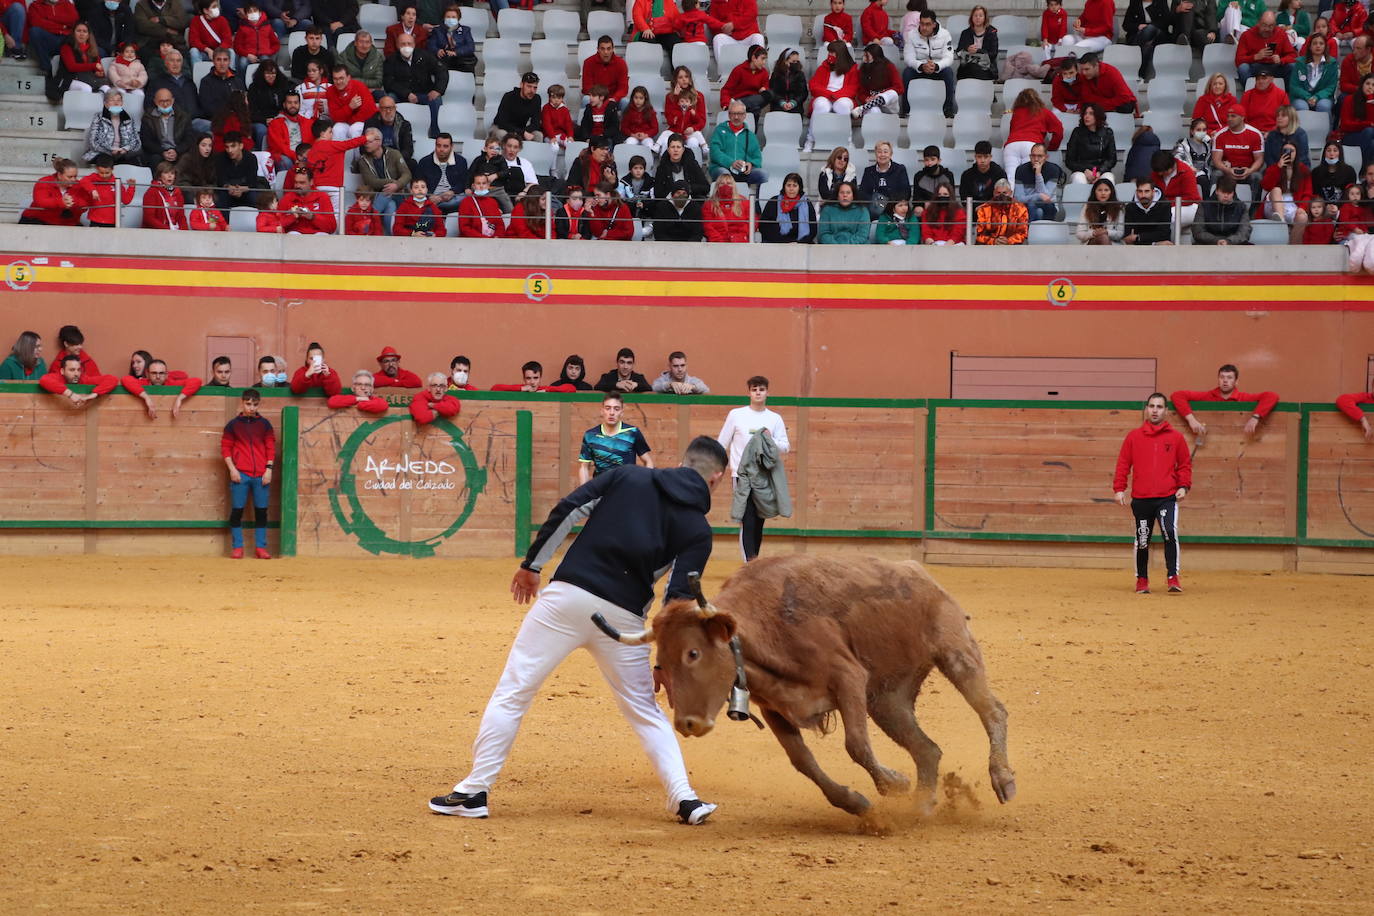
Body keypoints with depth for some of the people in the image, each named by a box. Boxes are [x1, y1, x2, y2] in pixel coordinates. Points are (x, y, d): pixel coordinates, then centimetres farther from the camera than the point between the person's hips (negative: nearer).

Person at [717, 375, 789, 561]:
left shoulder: (775, 419, 7)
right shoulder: (736, 415, 3)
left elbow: (785, 447, 5)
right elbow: (722, 444, 8)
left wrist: (771, 440, -13)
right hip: (742, 475, -3)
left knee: (759, 522, 7)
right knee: (748, 521, -13)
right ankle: (750, 562, -18)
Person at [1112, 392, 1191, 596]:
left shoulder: (1176, 437, 7)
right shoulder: (1133, 436, 8)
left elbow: (1185, 464, 11)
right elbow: (1123, 463, 8)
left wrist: (1184, 486, -2)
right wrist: (1119, 488, 0)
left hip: (1167, 497, -1)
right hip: (1141, 499, 1)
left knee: (1170, 533, -20)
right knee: (1142, 540, 7)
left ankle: (1173, 578, -14)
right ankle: (1142, 580, 23)